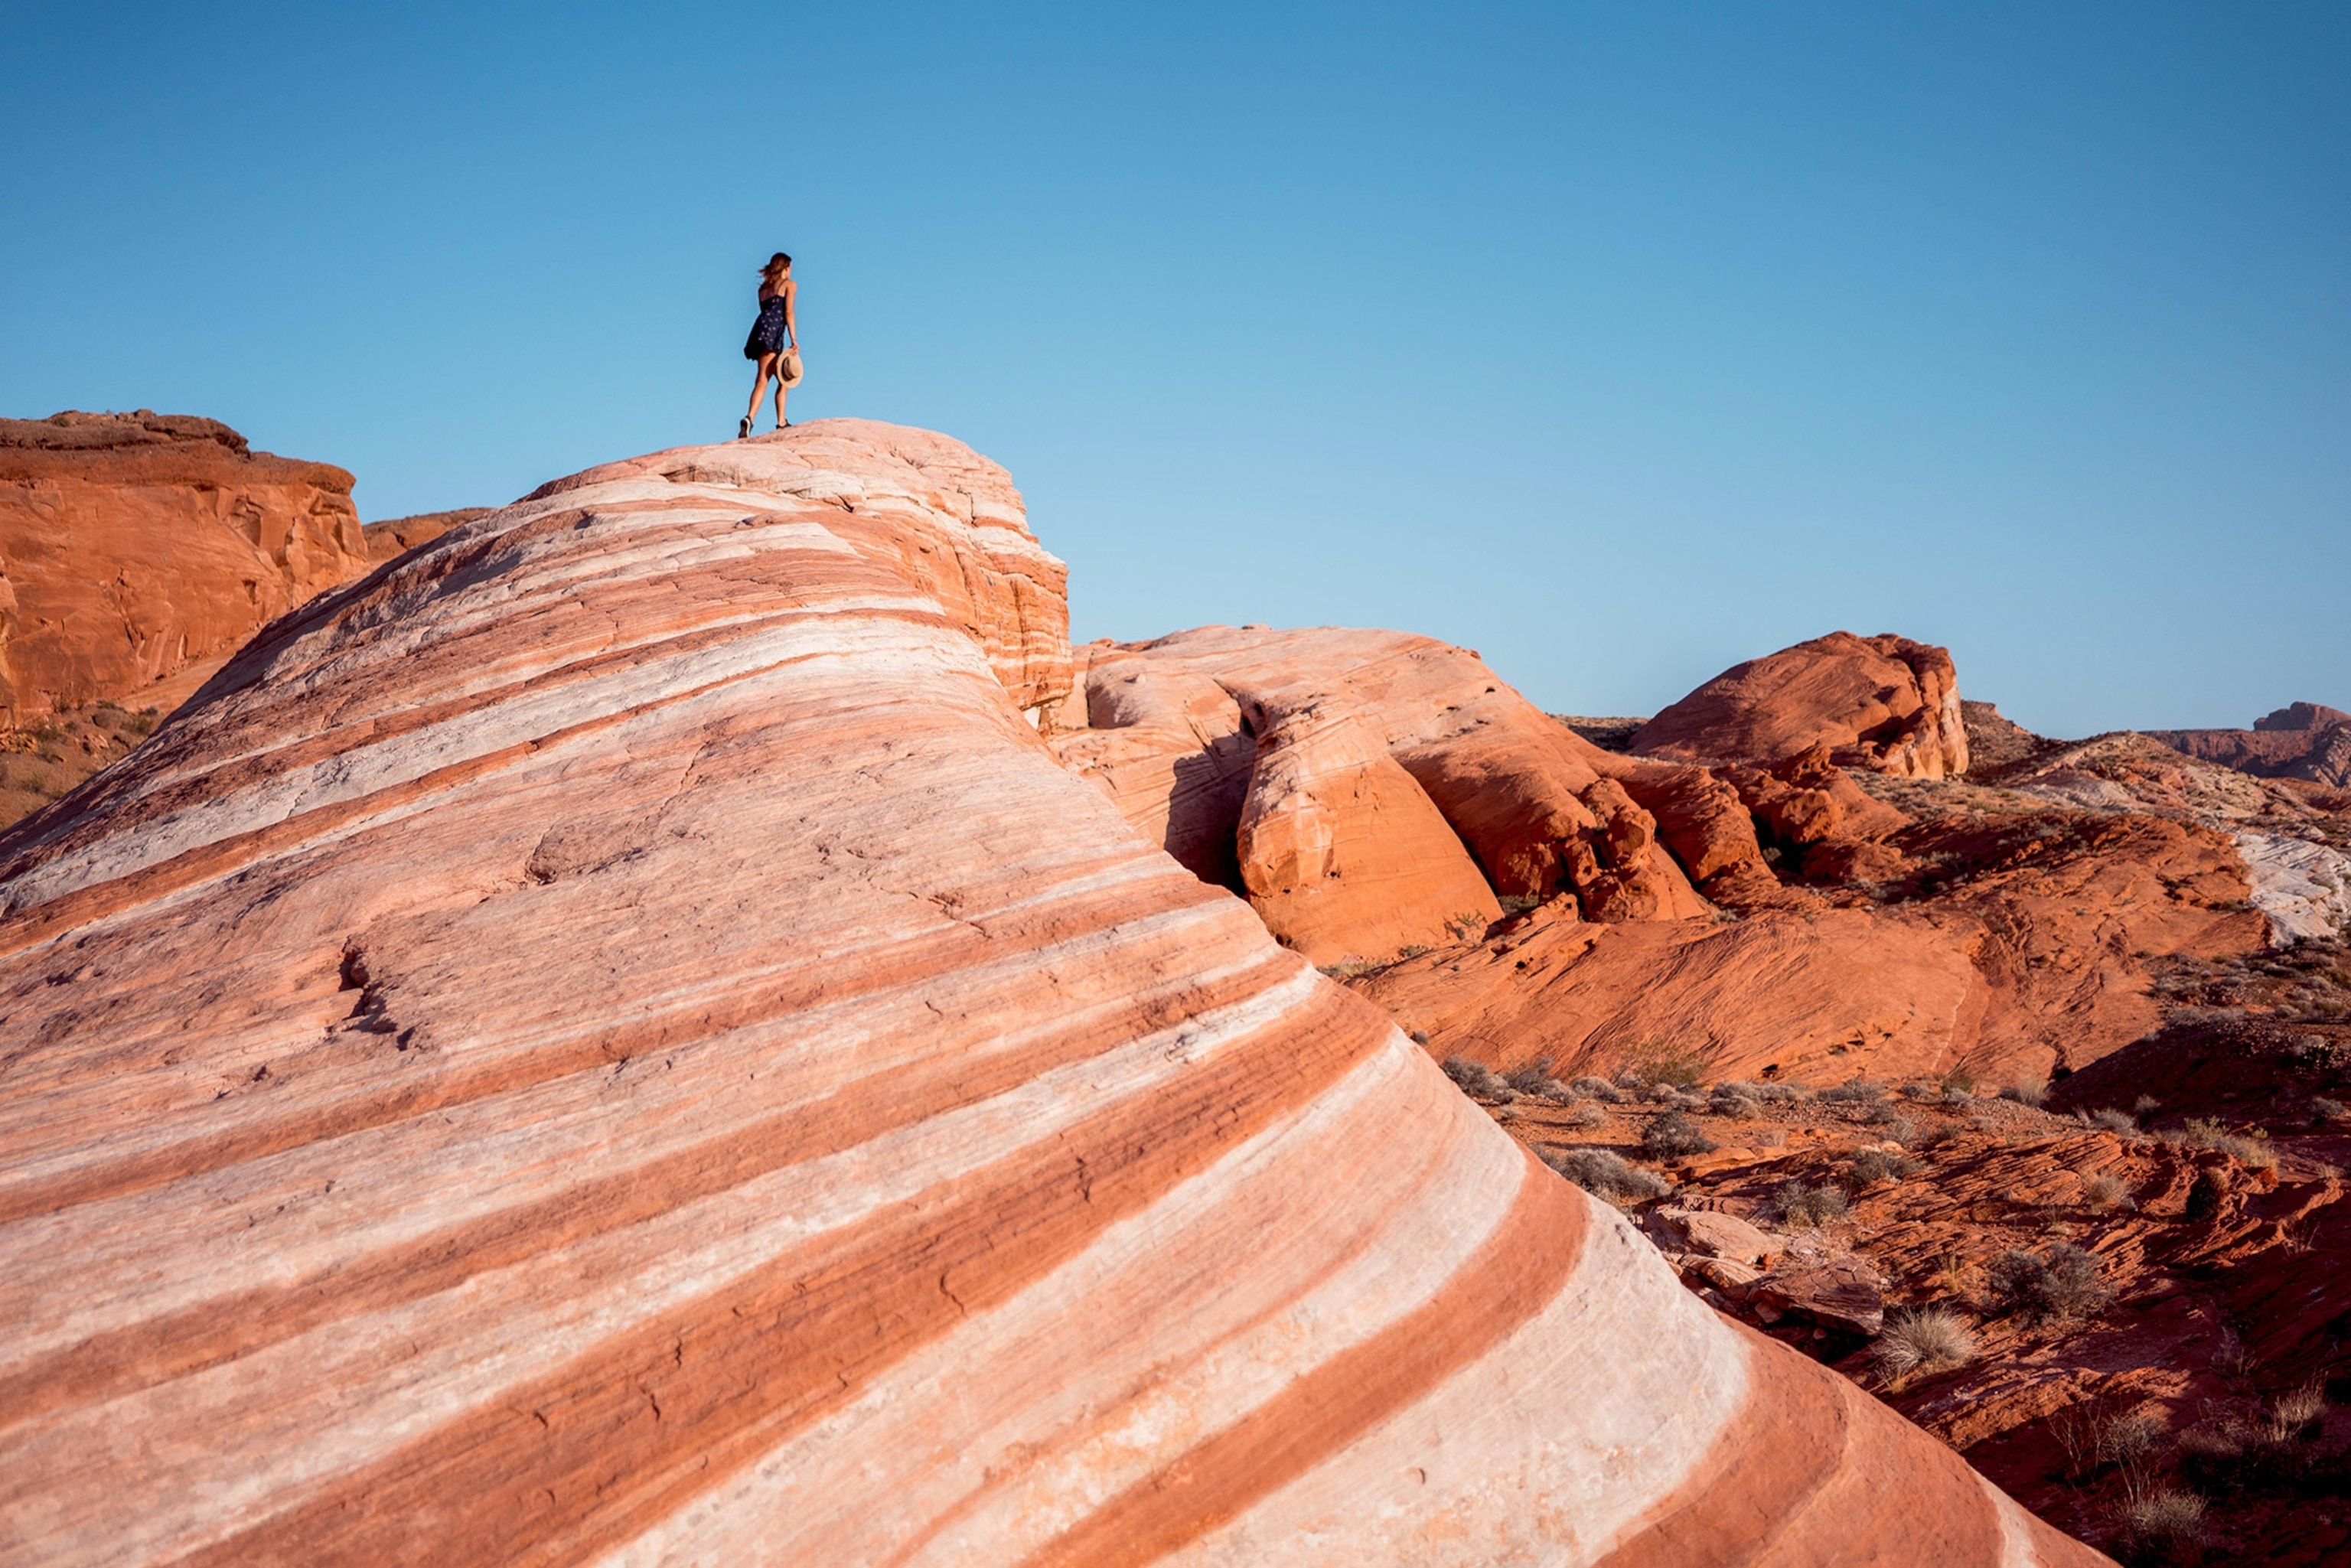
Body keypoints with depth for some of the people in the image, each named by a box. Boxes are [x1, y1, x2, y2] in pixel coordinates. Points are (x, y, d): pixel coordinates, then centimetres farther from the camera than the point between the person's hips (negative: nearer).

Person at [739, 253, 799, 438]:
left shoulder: (763, 288, 27)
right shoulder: (789, 284, 10)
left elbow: (768, 312, 17)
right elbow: (788, 312, -3)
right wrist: (794, 341, -8)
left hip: (761, 327, 7)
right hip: (772, 331, -7)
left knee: (783, 380, 8)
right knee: (763, 380, -10)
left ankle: (782, 423, -2)